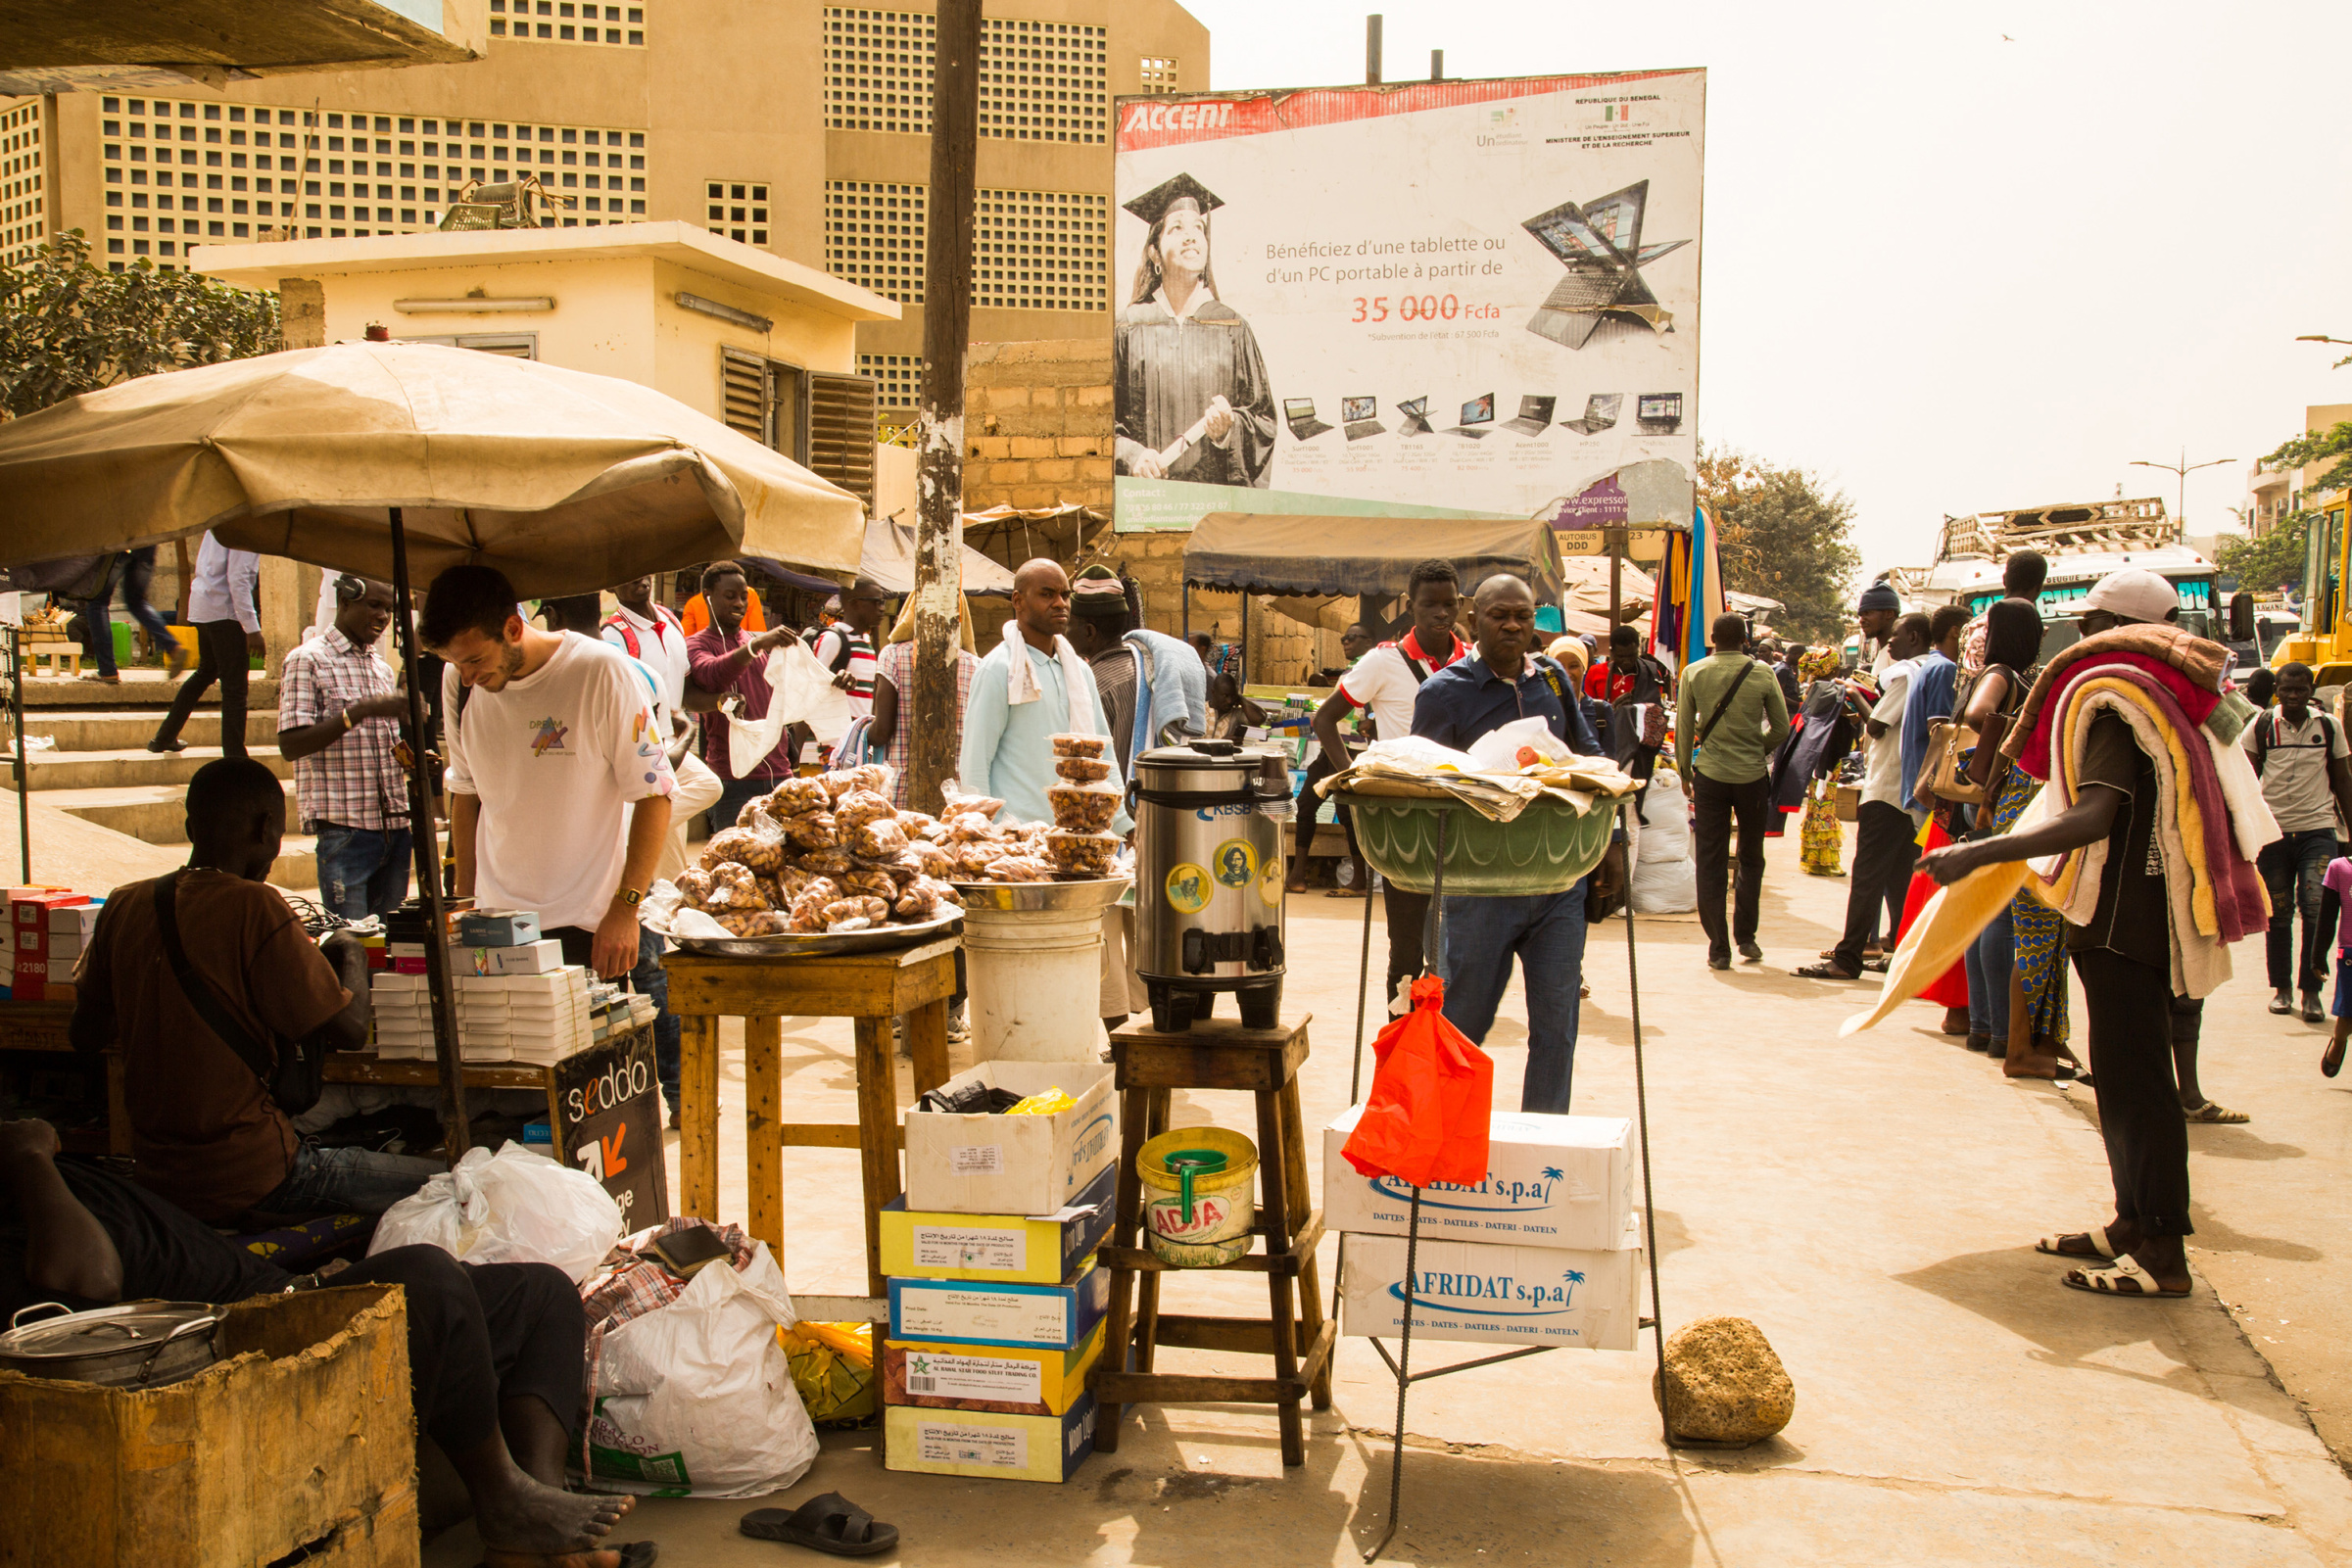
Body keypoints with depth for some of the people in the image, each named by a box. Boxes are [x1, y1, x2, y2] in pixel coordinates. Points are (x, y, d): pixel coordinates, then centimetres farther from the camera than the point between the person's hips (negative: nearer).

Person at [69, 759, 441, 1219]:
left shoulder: (123, 906, 2)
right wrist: (351, 957, 4)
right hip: (249, 1179, -8)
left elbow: (85, 1035, 13)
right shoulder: (253, 906, -17)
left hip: (157, 1177, 8)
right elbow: (349, 1031, -15)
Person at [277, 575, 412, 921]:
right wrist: (362, 711, -21)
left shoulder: (382, 669, 19)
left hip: (395, 826, 6)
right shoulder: (307, 661, -3)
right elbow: (291, 745, -13)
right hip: (344, 829, -6)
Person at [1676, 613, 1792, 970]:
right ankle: (1746, 936, 18)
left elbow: (1684, 728, 0)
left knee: (1710, 862, 4)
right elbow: (1781, 728, 0)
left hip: (1710, 775, 0)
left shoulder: (1694, 673, -2)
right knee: (1751, 858, 17)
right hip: (1752, 776, 0)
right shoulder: (1763, 674, -3)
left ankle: (1719, 948, 3)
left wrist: (1684, 770, 13)